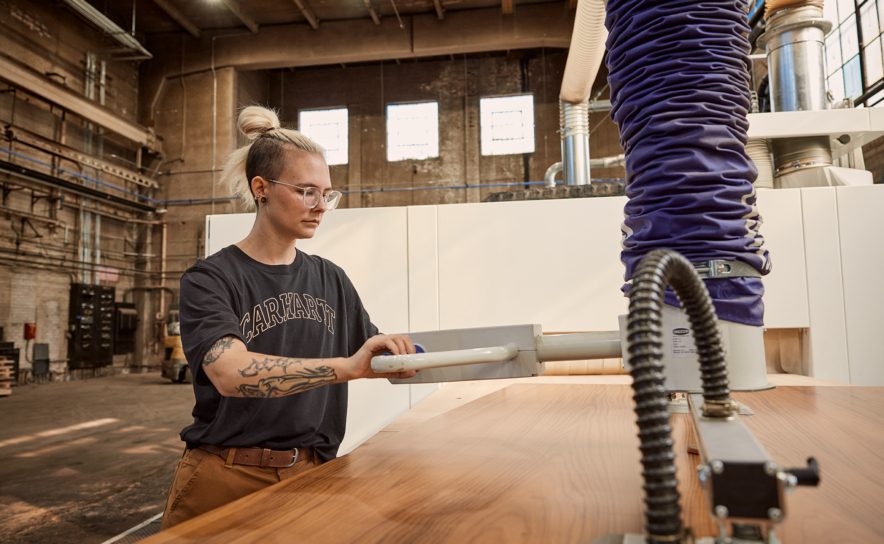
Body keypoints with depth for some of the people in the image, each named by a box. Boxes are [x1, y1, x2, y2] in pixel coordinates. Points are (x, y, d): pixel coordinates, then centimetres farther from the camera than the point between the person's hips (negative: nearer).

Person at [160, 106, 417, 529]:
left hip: (310, 476, 4)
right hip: (226, 480, -4)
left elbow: (379, 361, 8)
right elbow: (231, 373, -28)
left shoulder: (330, 279, 4)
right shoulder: (211, 279, -10)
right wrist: (346, 367, -40)